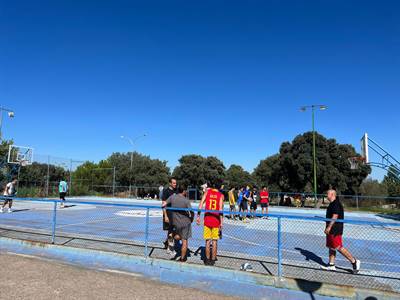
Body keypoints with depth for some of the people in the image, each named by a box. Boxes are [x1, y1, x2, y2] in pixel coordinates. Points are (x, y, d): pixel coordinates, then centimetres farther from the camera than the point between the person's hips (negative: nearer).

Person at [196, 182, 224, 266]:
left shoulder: (207, 192, 3)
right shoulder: (221, 195, -2)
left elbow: (201, 204, -5)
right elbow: (220, 209, -10)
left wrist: (198, 216, -1)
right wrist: (221, 222, -8)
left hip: (207, 219, 1)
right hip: (216, 220, -1)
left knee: (208, 240, 11)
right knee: (215, 241, 10)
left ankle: (208, 259, 18)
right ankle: (213, 259, 16)